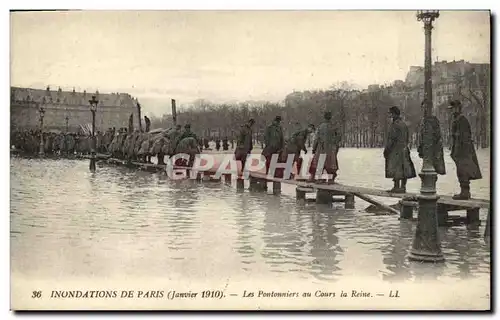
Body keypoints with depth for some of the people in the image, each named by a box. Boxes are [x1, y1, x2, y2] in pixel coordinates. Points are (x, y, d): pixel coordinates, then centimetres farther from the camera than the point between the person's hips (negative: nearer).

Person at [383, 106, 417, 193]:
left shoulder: (395, 124, -14)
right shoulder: (404, 124, 14)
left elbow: (391, 139, -18)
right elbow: (407, 138, 18)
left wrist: (386, 149, -13)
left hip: (395, 150, -9)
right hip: (404, 149, 9)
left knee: (396, 169, -7)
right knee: (404, 169, 7)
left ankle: (396, 187, -7)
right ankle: (403, 187, 10)